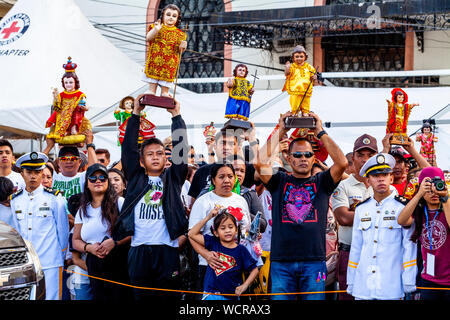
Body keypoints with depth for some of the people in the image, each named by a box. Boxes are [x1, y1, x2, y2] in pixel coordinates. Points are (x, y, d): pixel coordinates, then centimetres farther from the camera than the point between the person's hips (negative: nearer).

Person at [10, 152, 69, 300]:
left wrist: (61, 257, 7)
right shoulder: (15, 200, 12)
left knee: (49, 297, -6)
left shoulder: (54, 198, 1)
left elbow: (63, 230, 6)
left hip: (50, 265, -3)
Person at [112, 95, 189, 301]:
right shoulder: (136, 178, 15)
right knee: (141, 296, 3)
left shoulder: (172, 179, 15)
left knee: (168, 296, 0)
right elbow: (128, 148, 10)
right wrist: (136, 114, 9)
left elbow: (181, 149, 8)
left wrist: (176, 116, 9)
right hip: (139, 251, 1)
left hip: (167, 251, -1)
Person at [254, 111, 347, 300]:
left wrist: (320, 133, -2)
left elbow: (342, 163, -5)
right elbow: (260, 162, -6)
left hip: (314, 261, 0)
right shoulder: (279, 182, 11)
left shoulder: (321, 183, 11)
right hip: (281, 261, 0)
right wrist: (280, 132, 1)